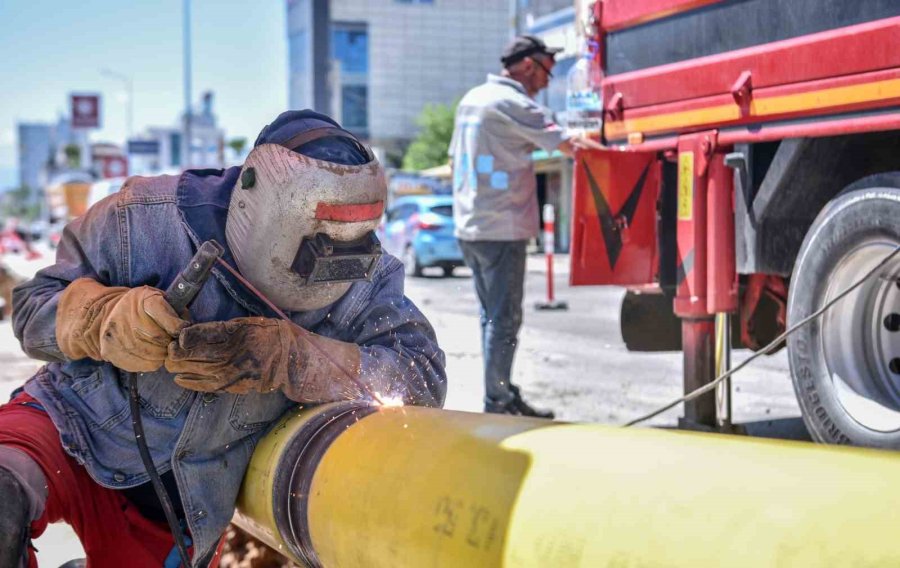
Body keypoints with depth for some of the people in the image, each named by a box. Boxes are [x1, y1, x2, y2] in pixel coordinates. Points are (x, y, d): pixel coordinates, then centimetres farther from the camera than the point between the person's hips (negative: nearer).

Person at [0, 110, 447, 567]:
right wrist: (108, 317, -37)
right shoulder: (153, 219, -23)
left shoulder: (363, 279, -18)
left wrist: (285, 356, -40)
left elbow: (424, 380, -28)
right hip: (69, 425, -3)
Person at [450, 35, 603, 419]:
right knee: (504, 319, -4)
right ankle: (498, 404, -2)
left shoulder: (471, 99, 15)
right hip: (503, 229, -9)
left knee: (492, 315, 14)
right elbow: (567, 145, -16)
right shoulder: (513, 103, -13)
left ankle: (501, 396, 20)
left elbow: (455, 160, 22)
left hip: (469, 226, 9)